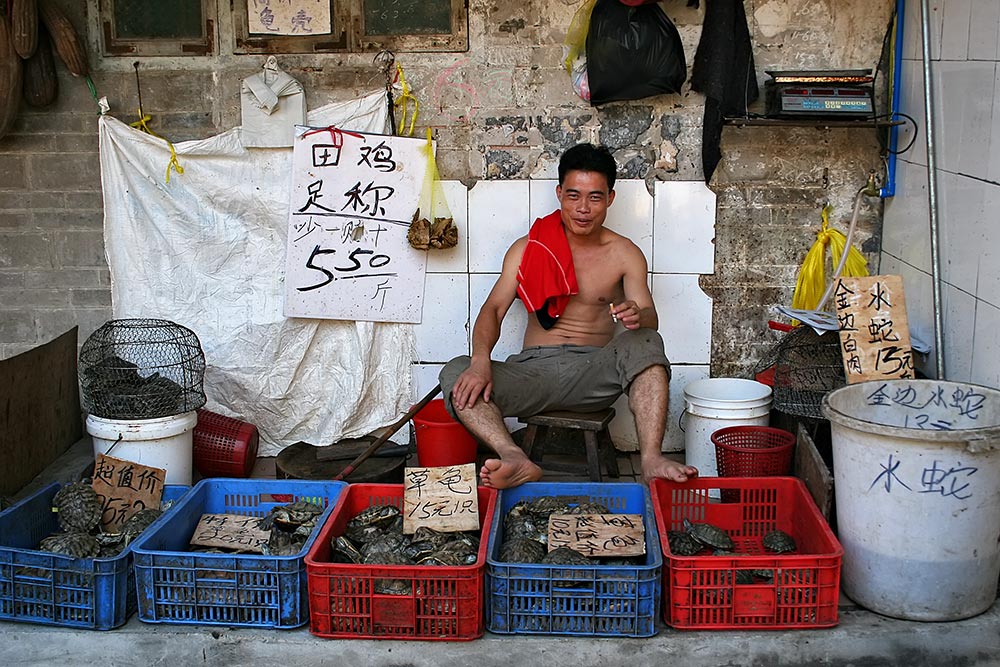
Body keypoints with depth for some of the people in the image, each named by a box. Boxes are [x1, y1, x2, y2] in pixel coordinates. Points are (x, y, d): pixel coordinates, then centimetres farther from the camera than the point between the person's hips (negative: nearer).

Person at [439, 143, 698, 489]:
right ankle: (517, 462, -48)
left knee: (645, 344, -31)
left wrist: (638, 316, -32)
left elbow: (649, 318, -4)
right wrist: (481, 361, -22)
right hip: (534, 369, 1)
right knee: (457, 373, -25)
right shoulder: (528, 249, 9)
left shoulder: (625, 254, 7)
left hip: (594, 373, -1)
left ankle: (651, 461, -44)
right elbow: (493, 309, -1)